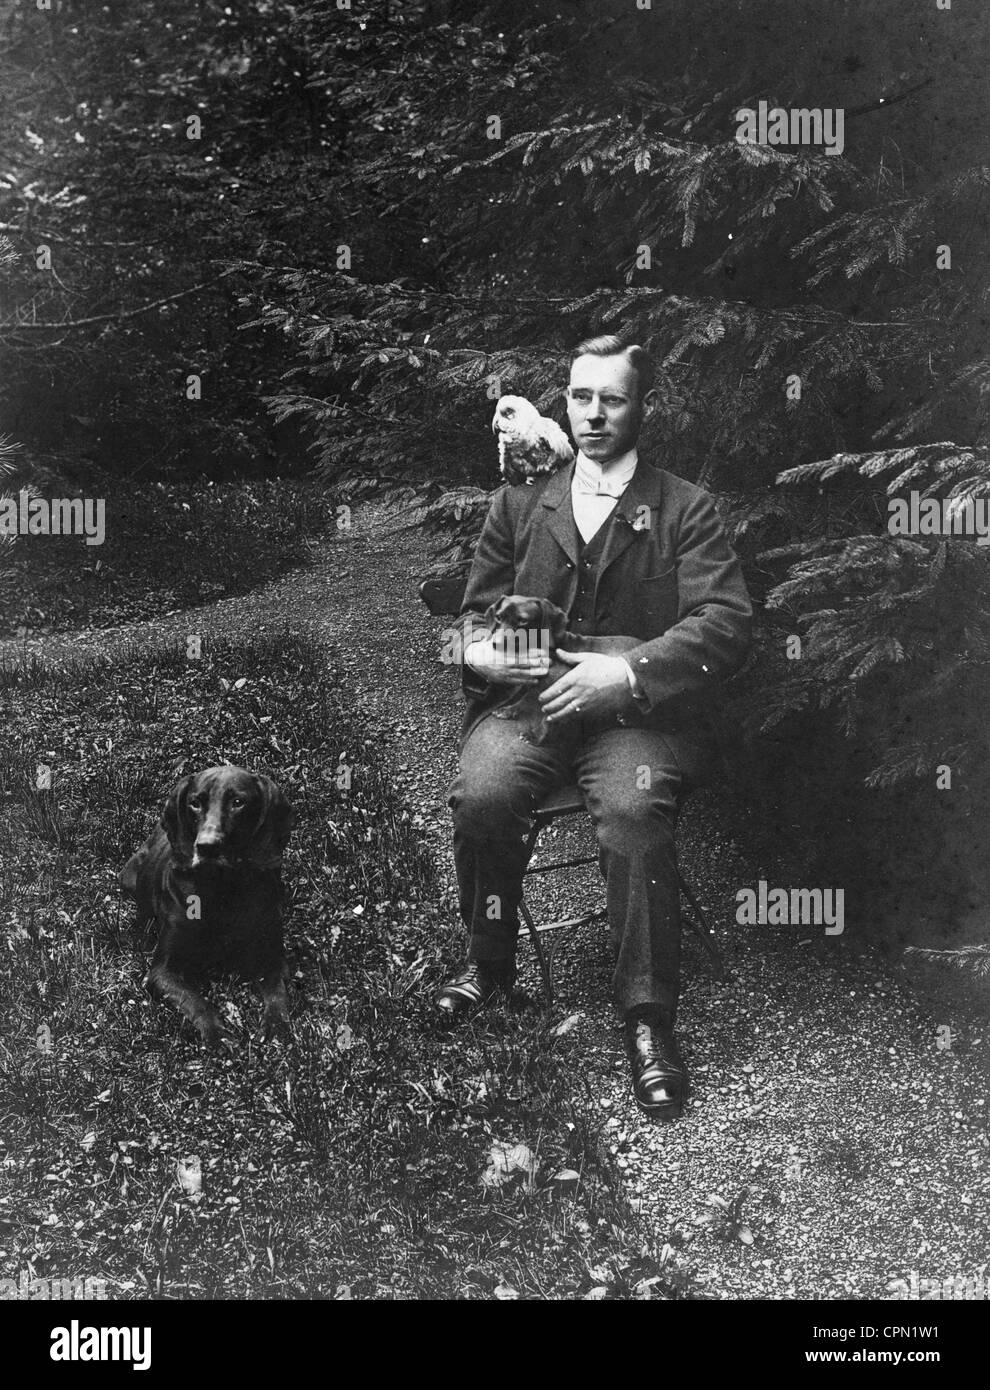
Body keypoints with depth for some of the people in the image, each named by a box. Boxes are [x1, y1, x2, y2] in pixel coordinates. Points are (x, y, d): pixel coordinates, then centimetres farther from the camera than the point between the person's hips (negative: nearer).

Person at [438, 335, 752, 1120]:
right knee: (480, 796, -29)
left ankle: (649, 1018, -23)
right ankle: (489, 966, -4)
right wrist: (483, 649, -7)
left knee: (633, 810, -34)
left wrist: (629, 671, -19)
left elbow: (727, 623, -4)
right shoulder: (519, 504, 19)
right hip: (527, 700, 3)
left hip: (638, 711, -2)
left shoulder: (686, 510, 9)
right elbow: (475, 614, 20)